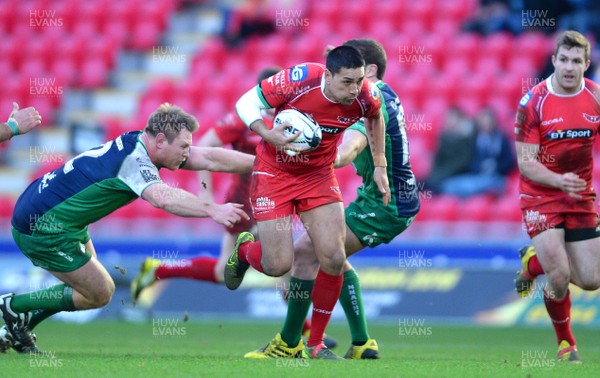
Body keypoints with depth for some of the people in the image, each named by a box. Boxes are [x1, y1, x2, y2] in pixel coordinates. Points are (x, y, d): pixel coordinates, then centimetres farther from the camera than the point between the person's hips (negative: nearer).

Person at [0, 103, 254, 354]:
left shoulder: (139, 144, 2)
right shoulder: (133, 159, -25)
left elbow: (210, 159, 4)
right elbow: (163, 198, -46)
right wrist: (213, 210, -48)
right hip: (42, 228, -10)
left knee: (90, 287, 22)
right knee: (99, 294, 1)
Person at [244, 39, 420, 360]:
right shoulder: (385, 95, 9)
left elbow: (346, 152, -41)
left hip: (383, 206, -11)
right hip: (397, 200, 11)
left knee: (305, 251, -15)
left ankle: (288, 344, -8)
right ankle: (361, 344, 18)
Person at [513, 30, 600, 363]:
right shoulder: (533, 102, -13)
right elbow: (526, 163, -13)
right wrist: (558, 181, -30)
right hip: (541, 198, -4)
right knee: (559, 278, -16)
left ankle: (534, 261, 32)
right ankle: (566, 343, 10)